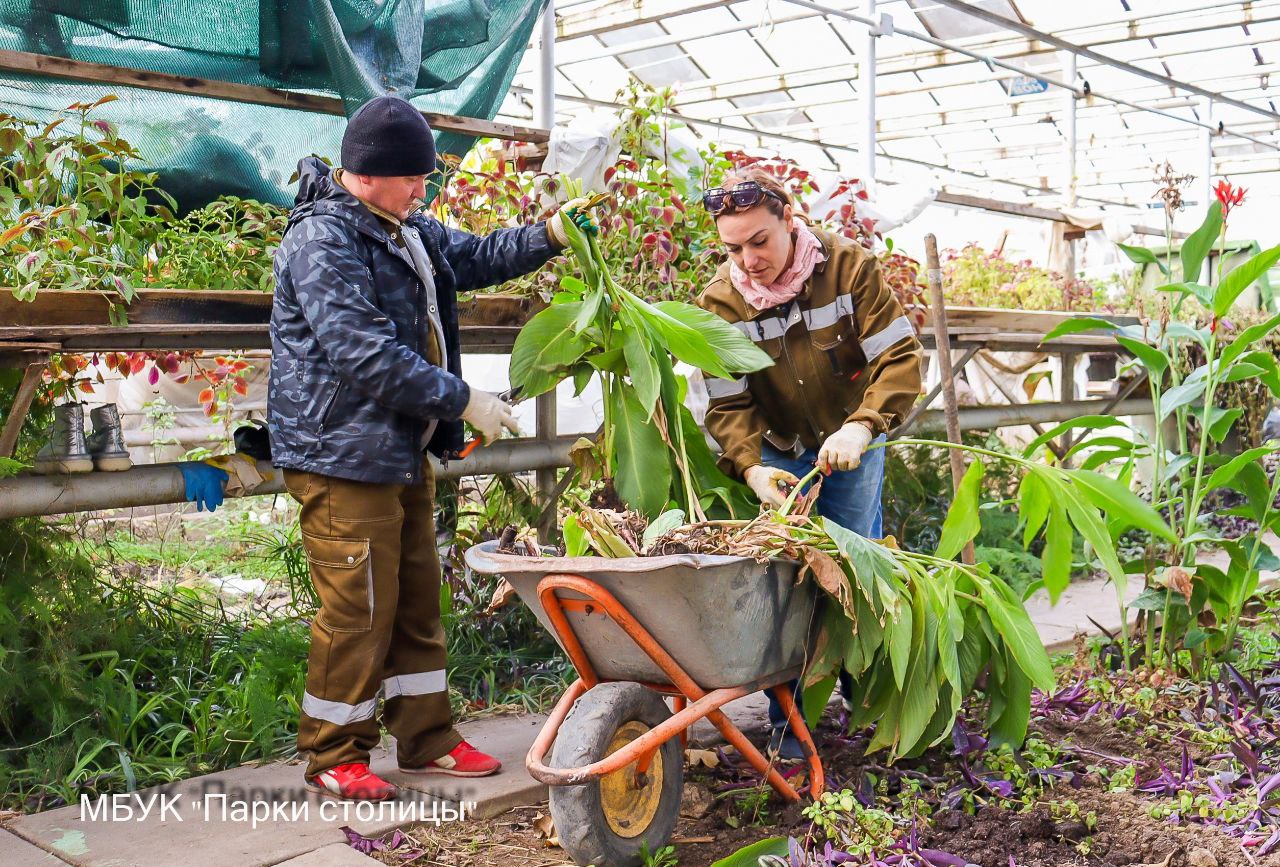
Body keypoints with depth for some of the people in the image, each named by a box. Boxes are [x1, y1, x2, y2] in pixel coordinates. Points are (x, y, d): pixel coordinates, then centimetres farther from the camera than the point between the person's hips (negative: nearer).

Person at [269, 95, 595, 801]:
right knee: (357, 612, -3)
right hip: (343, 457, -10)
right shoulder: (322, 241, -17)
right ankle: (333, 758, 13)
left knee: (416, 602, 15)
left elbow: (476, 256, 28)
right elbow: (364, 354, -26)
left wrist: (549, 236, 10)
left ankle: (427, 740, 27)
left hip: (404, 451, 10)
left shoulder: (408, 232, 14)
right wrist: (462, 401, -22)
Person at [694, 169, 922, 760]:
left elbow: (899, 357, -22)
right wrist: (752, 469, -35)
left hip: (851, 444, 0)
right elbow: (728, 404, -17)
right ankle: (786, 717, 5)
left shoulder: (849, 266, -20)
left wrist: (860, 428, -37)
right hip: (777, 451, 0)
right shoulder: (720, 302, -17)